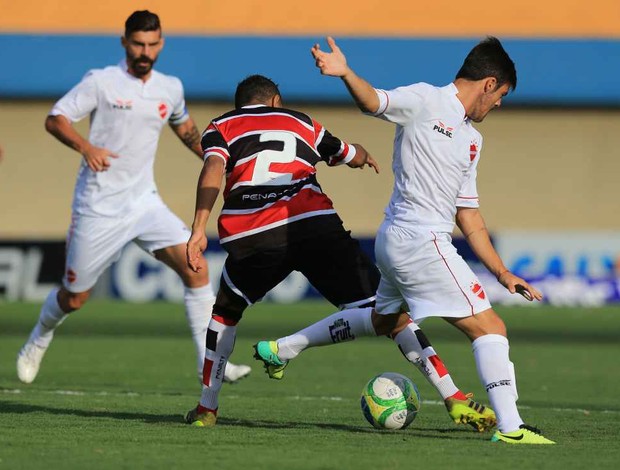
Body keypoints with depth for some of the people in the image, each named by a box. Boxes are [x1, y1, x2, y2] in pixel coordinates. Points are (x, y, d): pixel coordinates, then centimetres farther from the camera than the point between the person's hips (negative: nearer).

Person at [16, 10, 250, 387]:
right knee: (74, 298, 6)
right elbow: (55, 120, -10)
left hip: (145, 201, 4)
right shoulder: (101, 82, -8)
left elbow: (185, 127, 27)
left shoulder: (170, 88, 6)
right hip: (98, 209, -4)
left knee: (196, 267, -16)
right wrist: (85, 147, -28)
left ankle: (209, 362, -12)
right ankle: (39, 341, 38)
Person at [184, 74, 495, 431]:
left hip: (251, 237, 0)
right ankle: (453, 398, -9)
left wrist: (199, 229, -9)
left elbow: (213, 168, 1)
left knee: (226, 312, 29)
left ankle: (206, 409, 27)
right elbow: (355, 155, 46)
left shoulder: (220, 128, 23)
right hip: (316, 225, 0)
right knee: (389, 312, 2)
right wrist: (364, 156, 71)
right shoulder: (301, 123, 30)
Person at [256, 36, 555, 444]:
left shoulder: (472, 139, 18)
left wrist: (503, 273, 18)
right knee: (490, 327, -10)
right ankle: (510, 427, -13)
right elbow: (373, 102, -23)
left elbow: (468, 214, 20)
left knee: (383, 316, 30)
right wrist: (346, 74, -44)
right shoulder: (424, 101, -6)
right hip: (422, 241, -10)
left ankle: (284, 348, 39)